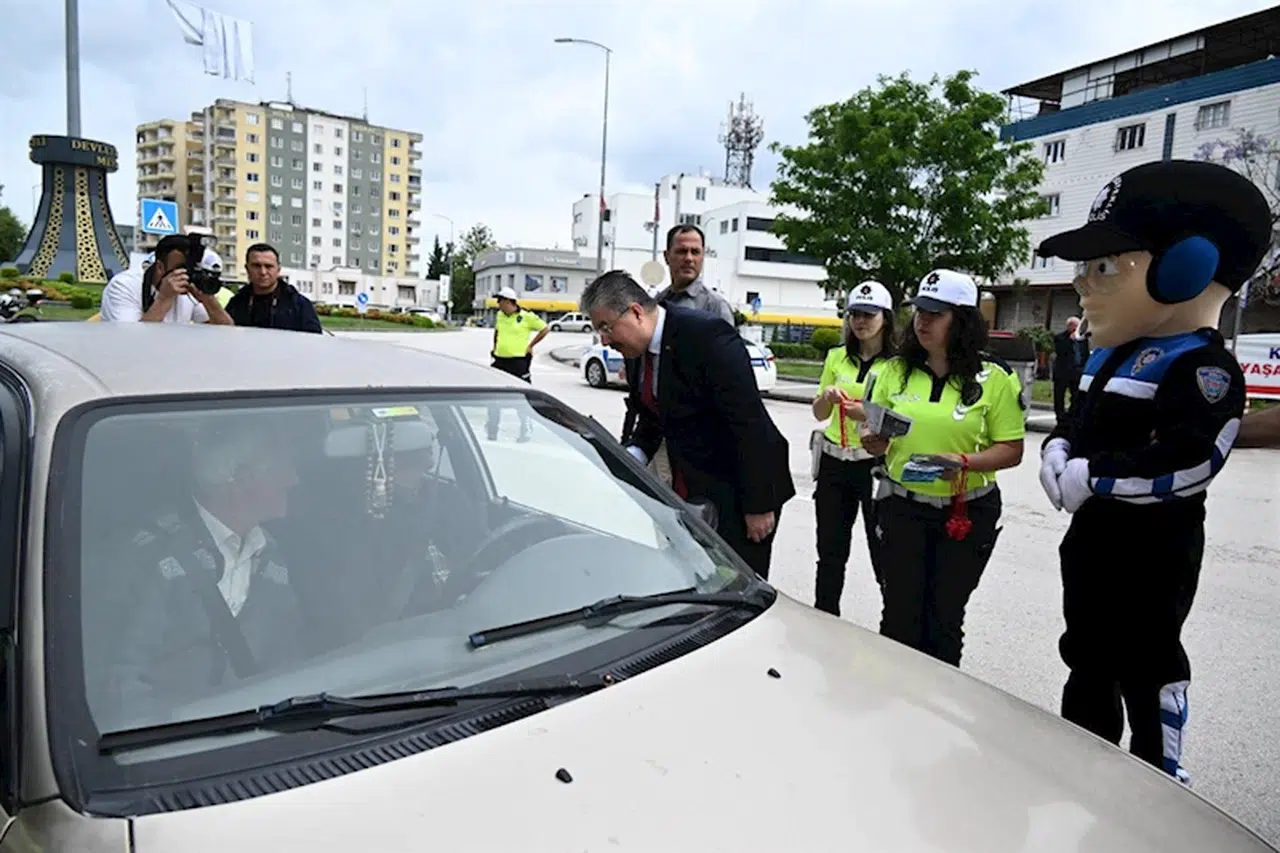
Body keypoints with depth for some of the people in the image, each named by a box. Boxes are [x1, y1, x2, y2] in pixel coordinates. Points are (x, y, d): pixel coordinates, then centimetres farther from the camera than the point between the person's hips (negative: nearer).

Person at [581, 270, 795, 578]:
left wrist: (759, 505, -19)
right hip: (689, 490, 8)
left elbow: (750, 422, -21)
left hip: (735, 493, -7)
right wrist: (631, 459, -2)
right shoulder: (636, 351, 4)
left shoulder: (708, 336, -21)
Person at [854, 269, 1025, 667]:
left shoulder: (993, 378, -5)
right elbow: (876, 435, 8)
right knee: (900, 613, 5)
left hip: (967, 511, -1)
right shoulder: (894, 370, 2)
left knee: (945, 616, 11)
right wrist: (873, 440, -16)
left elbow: (1011, 450, -5)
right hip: (901, 505, 1)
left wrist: (964, 462, -23)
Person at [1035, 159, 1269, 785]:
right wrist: (1056, 458, -5)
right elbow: (1074, 425, 18)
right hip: (1091, 535, 9)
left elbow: (1189, 464, -31)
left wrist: (1088, 477, -26)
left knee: (1145, 662, 4)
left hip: (1152, 550, -9)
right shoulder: (1105, 358, 10)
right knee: (1087, 652, 21)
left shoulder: (1202, 369, -20)